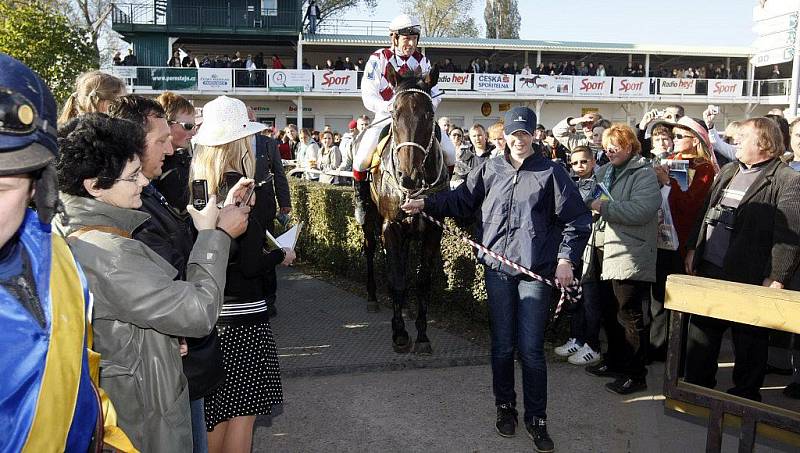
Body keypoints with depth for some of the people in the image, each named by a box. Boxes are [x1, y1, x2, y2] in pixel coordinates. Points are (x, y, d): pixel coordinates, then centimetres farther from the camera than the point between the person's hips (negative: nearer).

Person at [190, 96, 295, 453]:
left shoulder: (195, 186, -1)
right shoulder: (247, 193, -17)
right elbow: (250, 265, -18)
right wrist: (281, 254, 1)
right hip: (241, 315, -6)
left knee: (213, 409, 20)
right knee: (241, 410, 8)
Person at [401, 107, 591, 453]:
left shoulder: (550, 172, -2)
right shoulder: (490, 170, 6)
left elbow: (577, 219, -2)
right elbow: (460, 201, 12)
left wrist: (566, 259, -9)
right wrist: (426, 204, 1)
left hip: (536, 270, -2)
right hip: (498, 269, 3)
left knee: (531, 350, -1)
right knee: (502, 345, 12)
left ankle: (536, 419, 15)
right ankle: (505, 407, 31)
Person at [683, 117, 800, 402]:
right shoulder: (728, 172, 14)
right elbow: (705, 213, 19)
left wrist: (776, 279, -19)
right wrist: (692, 249, 13)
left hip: (749, 278, -7)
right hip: (709, 270, 7)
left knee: (749, 339, 7)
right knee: (702, 329, 15)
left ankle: (746, 394, 23)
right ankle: (697, 385, 29)